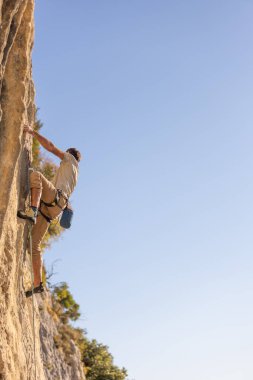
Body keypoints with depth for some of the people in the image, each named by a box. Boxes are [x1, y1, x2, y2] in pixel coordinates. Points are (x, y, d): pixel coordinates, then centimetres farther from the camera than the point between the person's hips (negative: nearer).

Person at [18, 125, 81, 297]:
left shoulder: (71, 160, 21)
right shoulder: (72, 176, 41)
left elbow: (51, 147, 8)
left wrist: (33, 132, 10)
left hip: (56, 198, -8)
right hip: (50, 209, 8)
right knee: (34, 244, 0)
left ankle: (32, 211, -45)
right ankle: (38, 284, -4)